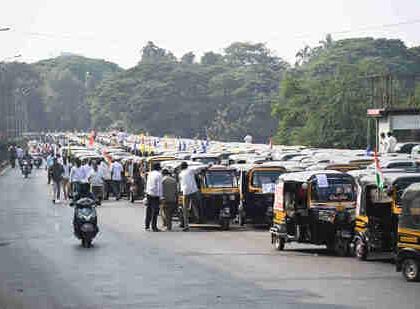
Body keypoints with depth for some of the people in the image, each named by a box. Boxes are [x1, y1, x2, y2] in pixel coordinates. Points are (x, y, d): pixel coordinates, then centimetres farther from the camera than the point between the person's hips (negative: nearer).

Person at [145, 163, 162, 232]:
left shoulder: (150, 174, 11)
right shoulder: (159, 175, -10)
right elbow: (159, 185, -11)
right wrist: (160, 195, -8)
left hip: (149, 193, 7)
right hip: (155, 194, -7)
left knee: (149, 210, 13)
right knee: (155, 210, -3)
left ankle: (147, 225, 16)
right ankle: (154, 227, -4)